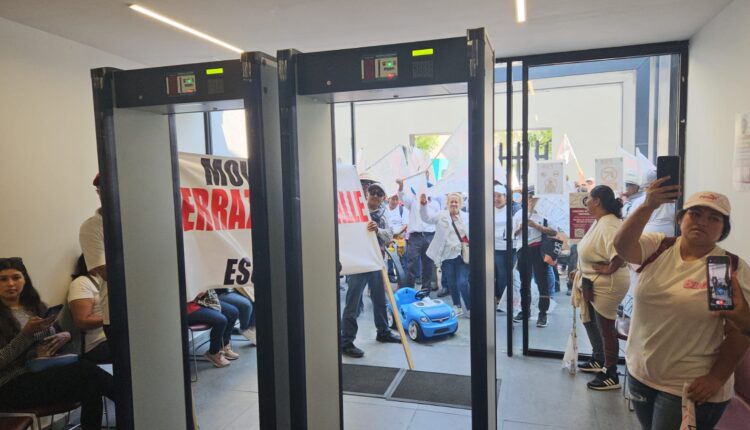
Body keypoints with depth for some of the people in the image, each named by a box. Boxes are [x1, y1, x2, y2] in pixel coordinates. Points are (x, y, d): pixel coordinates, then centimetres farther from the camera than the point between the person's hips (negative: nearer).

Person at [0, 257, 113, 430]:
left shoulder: (36, 307, 15)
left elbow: (51, 340, 20)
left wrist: (65, 335, -2)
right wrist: (26, 333, -18)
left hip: (44, 373, 5)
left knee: (89, 385, -30)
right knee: (85, 369, -29)